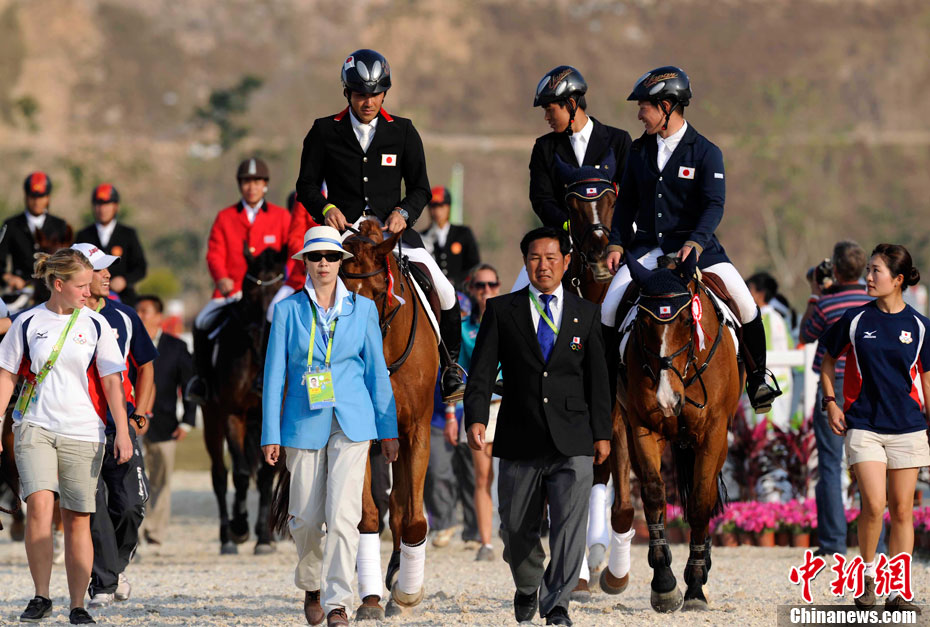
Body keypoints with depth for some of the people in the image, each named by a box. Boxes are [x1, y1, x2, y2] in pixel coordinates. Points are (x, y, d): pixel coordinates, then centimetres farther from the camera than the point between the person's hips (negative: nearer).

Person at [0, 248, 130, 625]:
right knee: (39, 504, -19)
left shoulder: (95, 325, 3)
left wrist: (122, 432, -3)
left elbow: (112, 381, 4)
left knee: (77, 520, 1)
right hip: (34, 427, -1)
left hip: (83, 433, 1)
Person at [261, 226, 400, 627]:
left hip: (351, 422, 0)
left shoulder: (362, 309, 5)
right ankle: (310, 585, 34)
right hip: (304, 423, 0)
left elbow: (377, 371, 7)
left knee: (342, 513, -14)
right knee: (307, 518, 6)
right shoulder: (288, 310, 2)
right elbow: (274, 375, 3)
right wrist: (271, 435, -2)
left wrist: (388, 429, 4)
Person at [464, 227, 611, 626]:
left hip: (572, 441, 0)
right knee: (516, 527, 10)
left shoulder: (586, 313, 9)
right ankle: (527, 586, 36)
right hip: (520, 440, 0)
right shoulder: (502, 310, 5)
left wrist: (602, 432, 6)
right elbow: (482, 371, -1)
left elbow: (598, 378, 10)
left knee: (570, 523, -11)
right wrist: (476, 418, -15)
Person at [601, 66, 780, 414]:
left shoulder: (705, 153, -6)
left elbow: (714, 205, -14)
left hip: (694, 244, -3)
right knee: (609, 308, -13)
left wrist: (695, 243, -29)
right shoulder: (639, 151, 8)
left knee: (744, 303, -17)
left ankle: (756, 378, 4)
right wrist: (616, 243, 1)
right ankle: (613, 381, 6)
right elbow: (627, 202, 15)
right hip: (647, 246, 3)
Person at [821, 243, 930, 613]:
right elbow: (828, 361, 13)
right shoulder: (855, 319, 0)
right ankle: (867, 576, 8)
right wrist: (830, 403, 2)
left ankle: (897, 592, 10)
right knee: (874, 505, -14)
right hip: (863, 425, -1)